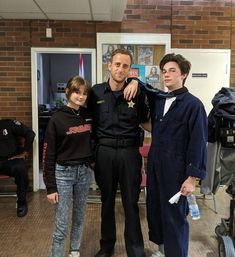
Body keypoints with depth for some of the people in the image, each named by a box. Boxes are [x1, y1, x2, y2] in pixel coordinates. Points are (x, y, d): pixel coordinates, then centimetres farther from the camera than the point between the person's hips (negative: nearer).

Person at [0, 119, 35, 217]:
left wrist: (24, 153, -6)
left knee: (20, 168, -33)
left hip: (13, 160, -3)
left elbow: (30, 133, -6)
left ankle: (22, 202, -15)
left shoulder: (9, 124, 0)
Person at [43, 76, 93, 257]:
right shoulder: (57, 119, -10)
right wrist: (50, 186, -10)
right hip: (63, 173, -4)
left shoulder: (89, 115, 1)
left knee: (80, 217, 18)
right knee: (62, 224, 0)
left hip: (85, 172, 4)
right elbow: (48, 155, -10)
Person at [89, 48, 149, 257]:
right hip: (104, 151, 2)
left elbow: (145, 122, 10)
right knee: (107, 200, 16)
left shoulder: (137, 93, -2)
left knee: (131, 203, 7)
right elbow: (89, 120, 7)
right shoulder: (96, 92, 1)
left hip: (129, 152, -1)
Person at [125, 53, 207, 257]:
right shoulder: (158, 99, 6)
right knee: (154, 209, 18)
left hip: (176, 168, -6)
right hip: (155, 165, 7)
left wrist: (192, 177, -15)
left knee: (175, 215, 6)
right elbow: (144, 89, 25)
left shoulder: (193, 104, -11)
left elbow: (198, 143, -13)